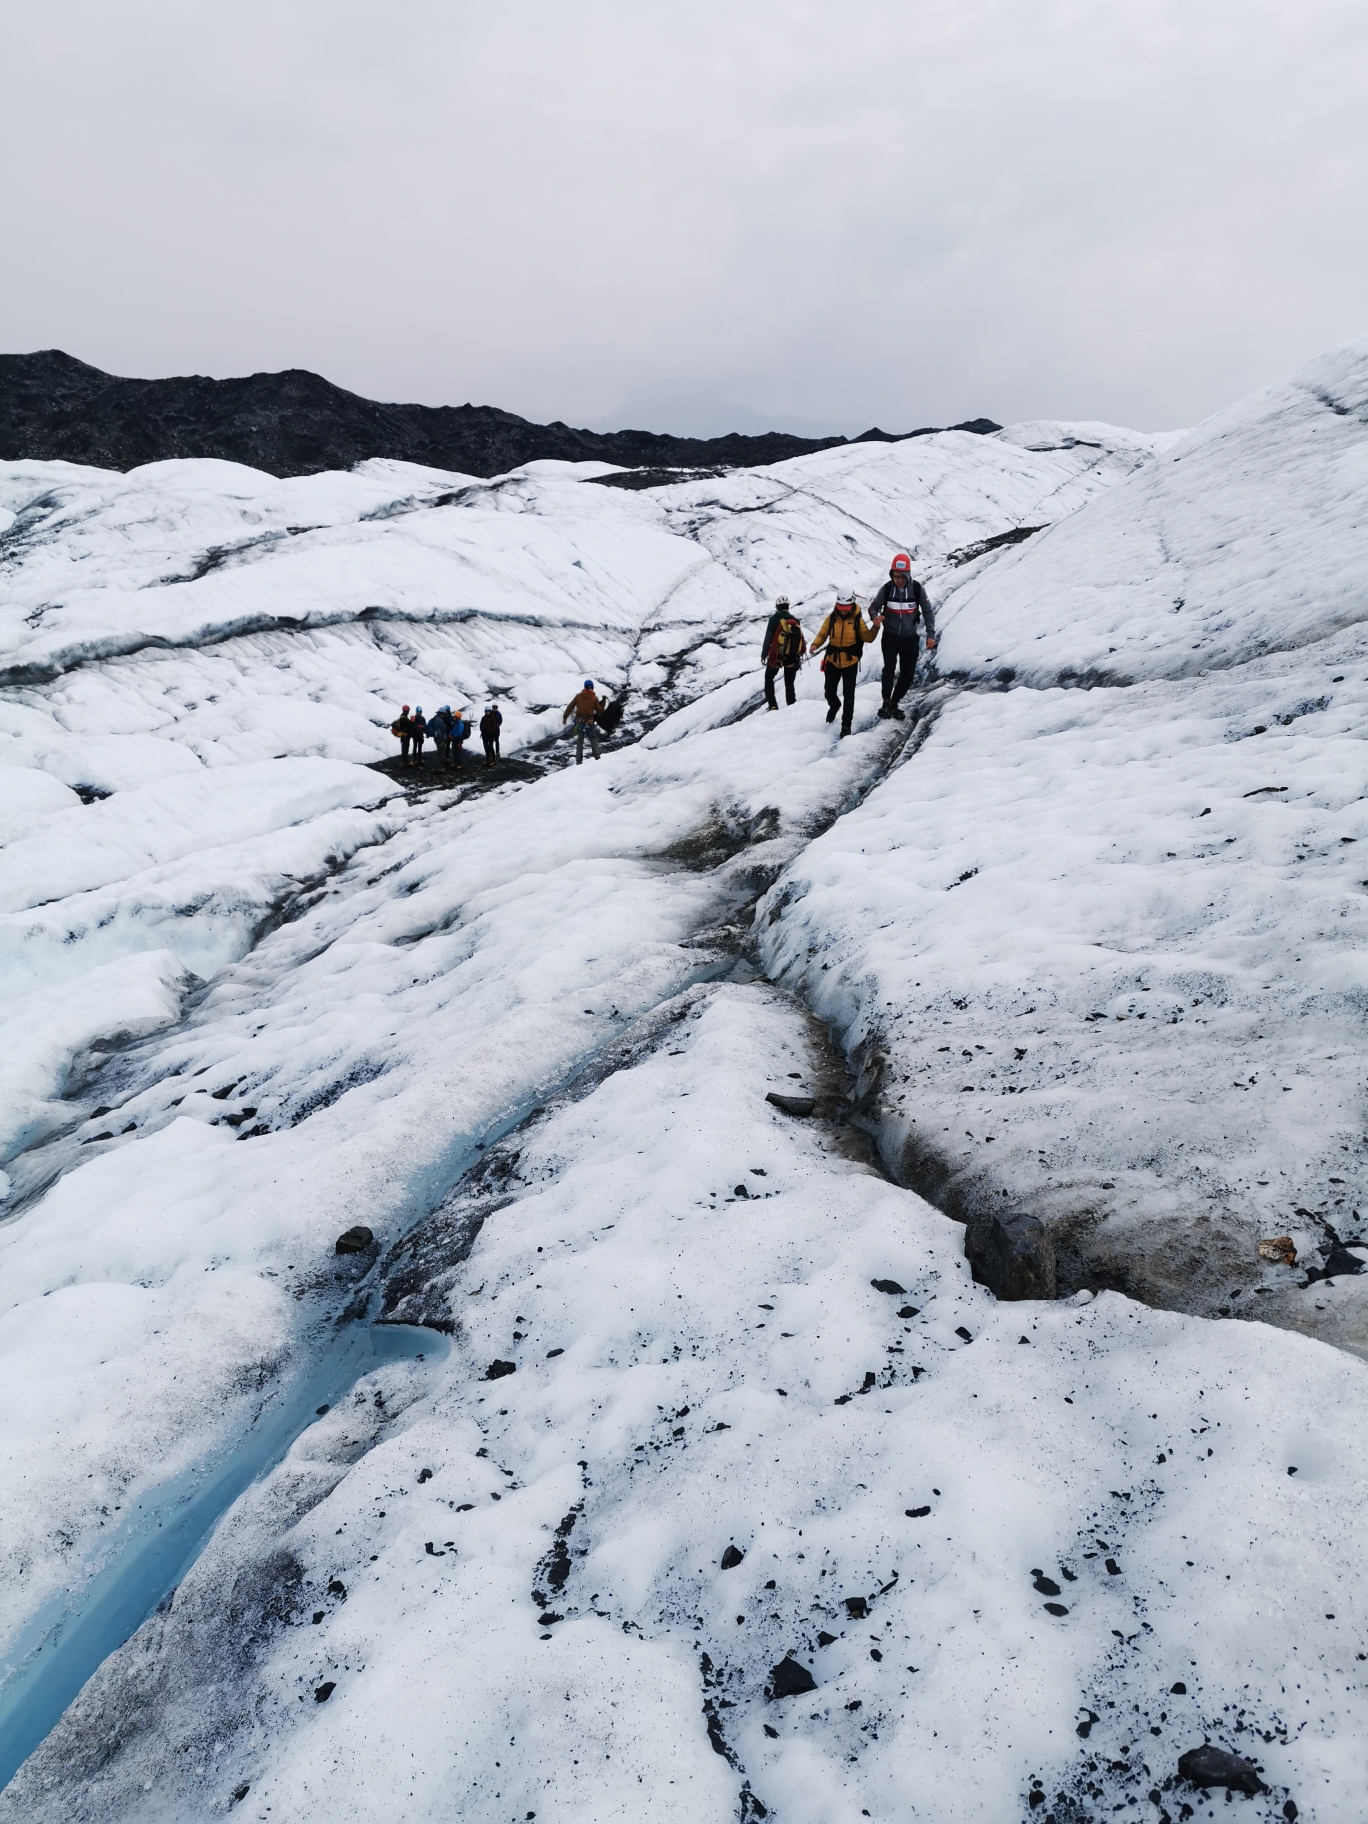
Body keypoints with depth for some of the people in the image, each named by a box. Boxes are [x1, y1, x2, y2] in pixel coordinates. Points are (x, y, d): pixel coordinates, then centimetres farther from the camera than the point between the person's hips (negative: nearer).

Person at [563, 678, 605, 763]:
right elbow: (599, 711, 3)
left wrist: (565, 717, 9)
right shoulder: (594, 698, -4)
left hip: (579, 721, 2)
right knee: (593, 739, 14)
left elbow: (570, 707, 2)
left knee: (579, 741, 13)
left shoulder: (578, 696, 1)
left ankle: (578, 760, 9)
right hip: (589, 722, -2)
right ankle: (596, 756, 0)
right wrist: (603, 702, 18)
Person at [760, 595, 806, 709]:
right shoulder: (795, 621, 4)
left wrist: (763, 654, -5)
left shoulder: (775, 619, -8)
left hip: (776, 657, -3)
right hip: (792, 658, 3)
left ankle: (772, 705, 6)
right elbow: (800, 639, 7)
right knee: (789, 684, 14)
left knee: (769, 679, 18)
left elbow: (768, 638, -12)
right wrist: (798, 658, 16)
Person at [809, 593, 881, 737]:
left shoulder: (857, 620, -8)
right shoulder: (831, 618, -5)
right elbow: (822, 634, -1)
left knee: (848, 695, -4)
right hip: (832, 661, 2)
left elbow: (867, 638, -6)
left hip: (850, 663, -2)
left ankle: (846, 725, 8)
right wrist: (815, 644, -19)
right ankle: (834, 706, 49)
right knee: (829, 692, 14)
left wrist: (875, 627, -22)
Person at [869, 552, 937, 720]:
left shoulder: (917, 589, -11)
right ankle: (886, 702, -20)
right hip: (890, 636, -1)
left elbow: (928, 612, -3)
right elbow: (874, 607, -2)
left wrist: (930, 634, -9)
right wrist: (875, 617, -25)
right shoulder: (886, 588, -11)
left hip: (910, 638, 2)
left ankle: (894, 704, 22)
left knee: (907, 675, 4)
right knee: (889, 666, -25)